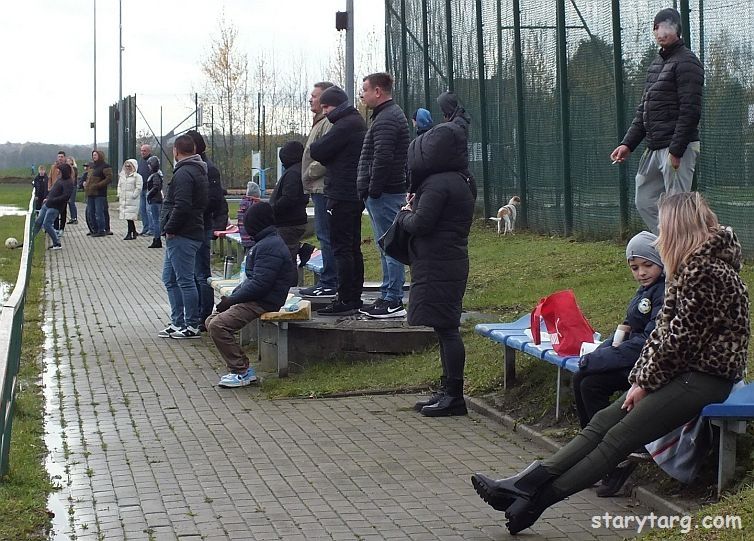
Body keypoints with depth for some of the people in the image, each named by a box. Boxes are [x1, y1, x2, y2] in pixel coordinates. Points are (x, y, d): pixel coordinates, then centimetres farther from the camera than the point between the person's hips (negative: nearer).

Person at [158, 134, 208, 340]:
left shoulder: (184, 173, -16)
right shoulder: (198, 170, 17)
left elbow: (182, 206, -26)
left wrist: (170, 228, -15)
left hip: (181, 236, -11)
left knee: (185, 280, -5)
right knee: (169, 279, 17)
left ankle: (192, 326, 0)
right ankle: (178, 323, 20)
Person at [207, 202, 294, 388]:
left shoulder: (269, 247, -16)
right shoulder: (265, 243, 19)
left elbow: (259, 284, -23)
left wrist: (231, 300, -16)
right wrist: (232, 296, 8)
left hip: (262, 303, -11)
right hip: (253, 299, 11)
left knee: (217, 326, -22)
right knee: (211, 322, 8)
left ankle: (241, 371, -13)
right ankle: (243, 369, 6)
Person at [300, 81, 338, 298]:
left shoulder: (329, 123, -14)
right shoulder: (321, 122, 21)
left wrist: (308, 174, -12)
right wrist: (308, 177, 17)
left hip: (323, 188, -11)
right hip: (320, 188, 11)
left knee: (326, 235, -9)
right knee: (324, 234, 12)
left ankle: (328, 283, -8)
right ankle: (329, 280, 17)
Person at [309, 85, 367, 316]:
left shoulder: (344, 126, -16)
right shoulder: (358, 122, 17)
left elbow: (317, 152, -16)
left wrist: (314, 145, 3)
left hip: (342, 197, -10)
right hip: (355, 195, 10)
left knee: (341, 248, -8)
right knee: (353, 247, 14)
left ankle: (345, 300, -8)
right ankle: (354, 297, 20)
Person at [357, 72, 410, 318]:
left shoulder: (386, 119, -15)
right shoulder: (390, 115, 21)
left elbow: (382, 159, -24)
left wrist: (373, 190, -18)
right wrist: (370, 190, 19)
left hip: (383, 194, -11)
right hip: (388, 193, 11)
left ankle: (393, 302, -7)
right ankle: (388, 298, 20)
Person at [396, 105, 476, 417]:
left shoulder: (438, 184, -18)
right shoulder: (461, 181, 13)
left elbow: (420, 224, -21)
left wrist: (404, 214, -1)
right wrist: (415, 209, 10)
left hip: (437, 267, -10)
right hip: (453, 261, 10)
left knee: (445, 328, -6)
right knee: (446, 328, 14)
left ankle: (454, 396, -1)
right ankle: (448, 390, 21)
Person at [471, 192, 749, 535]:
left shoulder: (703, 271, -18)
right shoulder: (690, 266, 15)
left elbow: (679, 338, -19)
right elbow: (665, 329, 14)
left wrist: (646, 383, -9)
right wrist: (640, 378, 5)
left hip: (705, 377, -9)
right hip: (685, 370, 9)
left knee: (618, 437, -14)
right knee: (602, 422, -3)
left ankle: (535, 499, -15)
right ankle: (524, 486, -10)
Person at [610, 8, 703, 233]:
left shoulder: (686, 62, -9)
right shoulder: (656, 64, 19)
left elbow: (690, 111, -16)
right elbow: (643, 110, 21)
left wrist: (676, 151, -21)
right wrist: (628, 144, 13)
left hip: (678, 147, -10)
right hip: (654, 148, 10)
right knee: (645, 202, 12)